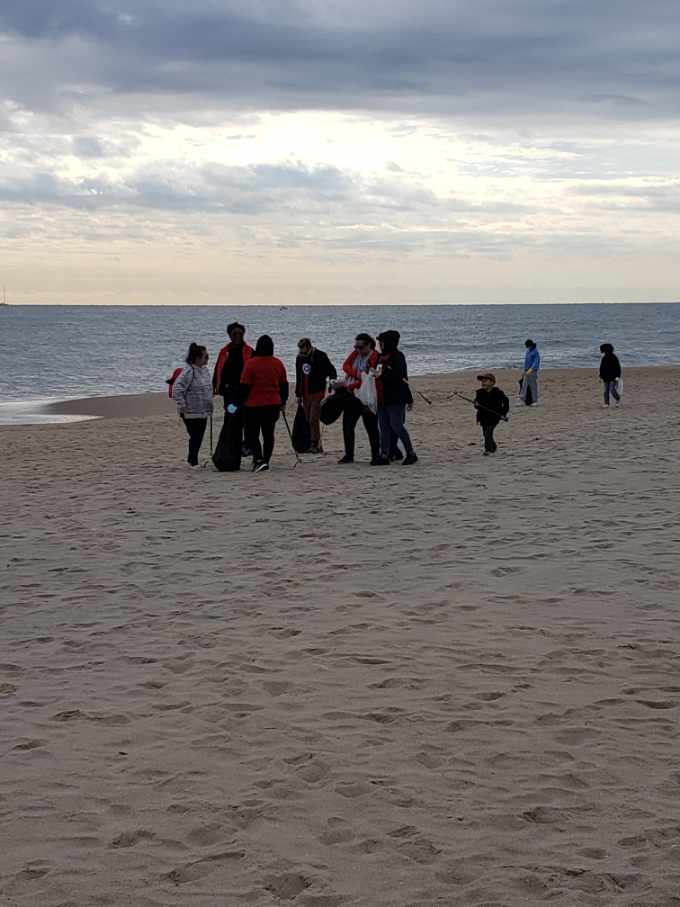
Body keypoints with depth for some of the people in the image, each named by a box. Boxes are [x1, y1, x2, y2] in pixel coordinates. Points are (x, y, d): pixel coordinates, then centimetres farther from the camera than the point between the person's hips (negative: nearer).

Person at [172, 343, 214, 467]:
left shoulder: (205, 370, 11)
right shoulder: (188, 372, -16)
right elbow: (176, 389, -20)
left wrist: (210, 406, 20)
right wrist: (182, 406, -19)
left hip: (203, 412, 8)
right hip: (191, 413, -8)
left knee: (199, 438, 11)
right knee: (195, 437, -6)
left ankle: (192, 460, 23)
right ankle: (193, 462, 4)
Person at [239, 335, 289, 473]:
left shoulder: (251, 363, -12)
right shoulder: (278, 364, 2)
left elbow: (244, 385, -11)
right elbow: (284, 385, 10)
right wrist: (283, 402, 21)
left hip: (254, 405, -4)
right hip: (273, 405, 4)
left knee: (252, 434, 3)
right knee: (268, 434, 12)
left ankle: (258, 459, -14)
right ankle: (265, 461, 15)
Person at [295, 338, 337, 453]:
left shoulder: (320, 356, -8)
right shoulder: (299, 358, 11)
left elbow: (332, 370, -3)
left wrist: (332, 380, -22)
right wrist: (298, 394, 17)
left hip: (317, 393, -6)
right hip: (305, 395, 6)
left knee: (314, 420, -14)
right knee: (308, 421, 6)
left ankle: (315, 445, -12)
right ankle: (317, 446, 11)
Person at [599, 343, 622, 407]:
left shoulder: (614, 358, -10)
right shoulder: (603, 359, 6)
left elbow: (618, 368, -9)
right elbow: (601, 368, 13)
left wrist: (617, 376, -15)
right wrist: (601, 377, 10)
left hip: (613, 378, -5)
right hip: (606, 378, 5)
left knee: (612, 390, -12)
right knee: (606, 390, 3)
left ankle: (618, 399, 13)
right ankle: (606, 403, 6)